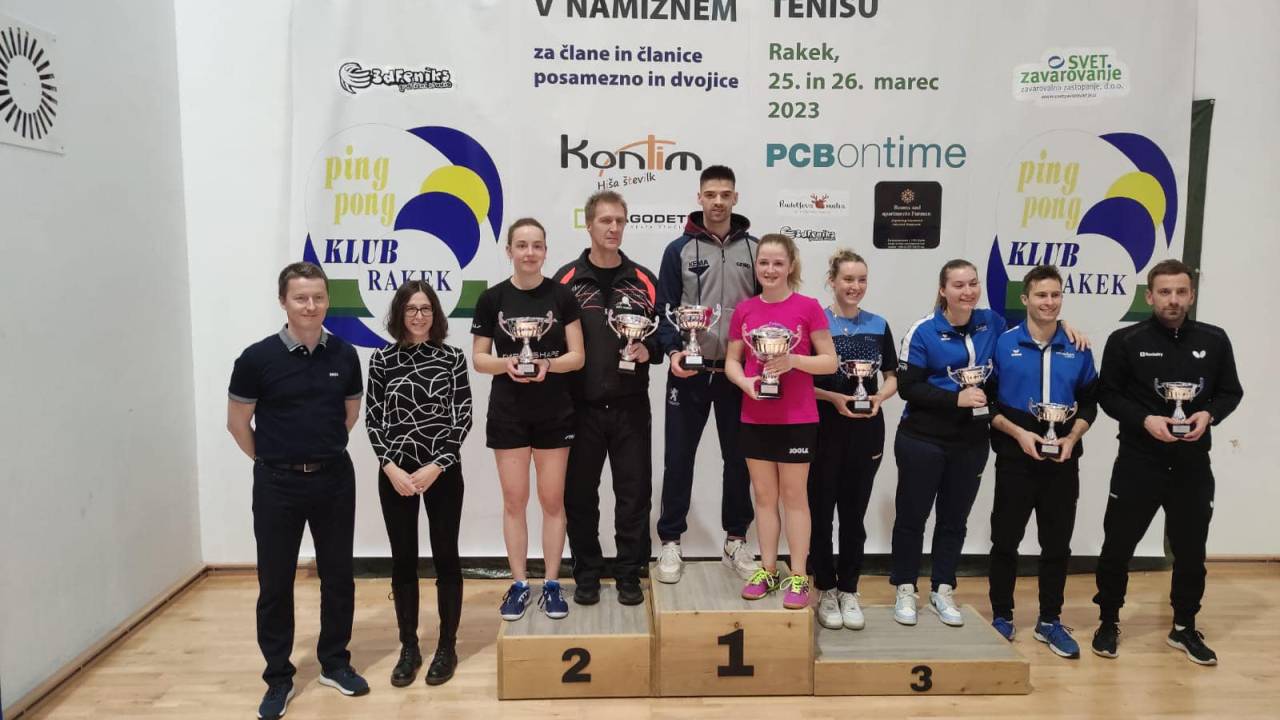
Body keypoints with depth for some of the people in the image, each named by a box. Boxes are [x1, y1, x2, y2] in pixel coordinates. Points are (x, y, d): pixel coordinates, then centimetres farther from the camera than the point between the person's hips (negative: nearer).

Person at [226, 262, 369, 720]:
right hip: (277, 483, -2)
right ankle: (278, 677, 22)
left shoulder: (344, 355, -2)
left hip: (334, 479, 3)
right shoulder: (258, 358, -10)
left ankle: (334, 662, 29)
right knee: (275, 583, 6)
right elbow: (237, 422, 0)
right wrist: (271, 460, 8)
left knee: (338, 576, 11)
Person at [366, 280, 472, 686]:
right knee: (403, 561, 8)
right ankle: (409, 648, 21)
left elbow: (463, 419, -4)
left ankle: (447, 647, 18)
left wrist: (436, 466, -12)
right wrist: (391, 467, -9)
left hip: (443, 471, -1)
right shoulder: (382, 359, 3)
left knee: (445, 557, 5)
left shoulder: (452, 358, -1)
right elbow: (372, 419, 2)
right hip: (395, 472, 2)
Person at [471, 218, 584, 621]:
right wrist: (506, 364, -18)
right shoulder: (492, 299, -1)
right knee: (514, 500, 7)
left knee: (552, 500, 7)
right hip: (508, 413, 0)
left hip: (554, 412, 0)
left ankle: (552, 584, 20)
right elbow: (478, 359, 1)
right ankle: (519, 584, 21)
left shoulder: (562, 296, -2)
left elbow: (577, 356, -3)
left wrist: (548, 364, -21)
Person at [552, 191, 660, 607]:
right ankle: (587, 574, 23)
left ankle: (629, 574, 20)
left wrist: (649, 350, -10)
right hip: (581, 406, -1)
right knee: (580, 494, 7)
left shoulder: (643, 281, 7)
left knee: (633, 494, 6)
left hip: (631, 407, 1)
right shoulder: (566, 280, 2)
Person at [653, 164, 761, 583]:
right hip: (689, 372, -2)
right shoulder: (679, 250, 1)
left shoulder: (754, 249, 6)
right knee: (678, 458, 3)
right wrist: (672, 351, -16)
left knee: (738, 458, 11)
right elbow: (665, 309, -1)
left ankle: (736, 541, 25)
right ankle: (670, 542, 15)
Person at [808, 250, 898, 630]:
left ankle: (849, 591, 22)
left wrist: (878, 398, -8)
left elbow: (892, 378, 12)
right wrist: (834, 398, -17)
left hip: (866, 429, 3)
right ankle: (826, 591, 19)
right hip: (825, 427, -3)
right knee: (821, 511, 5)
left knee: (854, 513, 10)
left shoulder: (878, 325, 7)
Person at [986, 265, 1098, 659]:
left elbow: (1089, 401, 10)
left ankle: (1050, 621, 23)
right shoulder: (1004, 344, -4)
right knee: (1006, 539, 5)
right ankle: (1002, 616, 20)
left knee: (1057, 543, 9)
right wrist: (1018, 433, -14)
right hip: (1016, 458, -2)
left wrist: (1072, 438, -6)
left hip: (1062, 460, 3)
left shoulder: (1077, 349, 5)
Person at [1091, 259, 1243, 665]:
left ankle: (1184, 627, 31)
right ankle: (1109, 622, 22)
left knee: (1191, 550, 12)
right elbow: (1108, 395, -2)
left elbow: (1231, 391, 9)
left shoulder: (1214, 340, 2)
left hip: (1193, 464, 3)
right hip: (1138, 462, -2)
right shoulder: (1126, 341, -6)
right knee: (1118, 545, 4)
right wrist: (1144, 419, -17)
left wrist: (1209, 414, -11)